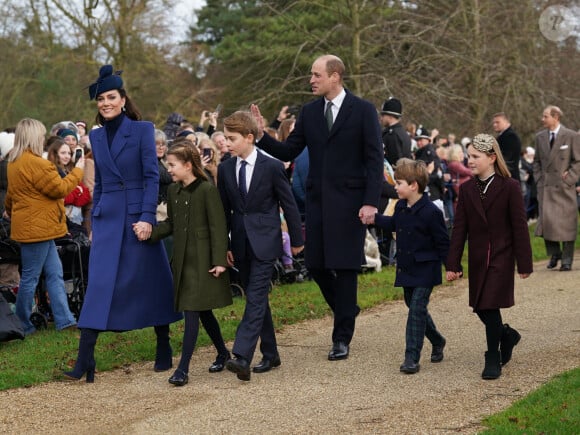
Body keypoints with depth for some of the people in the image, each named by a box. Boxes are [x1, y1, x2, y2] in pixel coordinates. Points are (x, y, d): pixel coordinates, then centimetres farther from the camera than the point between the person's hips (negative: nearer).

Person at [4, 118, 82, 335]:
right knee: (30, 277, 0)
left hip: (32, 227, 10)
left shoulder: (14, 162, 12)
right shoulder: (36, 163, -21)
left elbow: (11, 192, 27)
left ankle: (64, 319, 11)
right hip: (36, 228, -10)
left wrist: (9, 209, 46)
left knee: (55, 274, 10)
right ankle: (22, 325, 9)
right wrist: (77, 171, -2)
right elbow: (60, 188, -15)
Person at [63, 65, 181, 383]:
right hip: (108, 219, 4)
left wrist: (147, 217, -16)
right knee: (98, 285, -4)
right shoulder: (96, 136, 11)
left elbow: (152, 176, -8)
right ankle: (84, 361, -8)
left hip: (138, 216, -3)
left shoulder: (142, 130, -3)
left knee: (152, 283, 6)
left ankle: (164, 349, 21)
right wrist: (95, 218, 14)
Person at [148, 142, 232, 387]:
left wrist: (219, 261, -16)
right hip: (182, 258, 7)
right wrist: (150, 232, -2)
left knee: (192, 311, -10)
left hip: (202, 260, -7)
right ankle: (223, 353, 32)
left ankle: (183, 368, -11)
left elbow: (218, 227, -12)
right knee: (202, 310, 15)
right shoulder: (173, 191, 9)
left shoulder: (207, 190, -12)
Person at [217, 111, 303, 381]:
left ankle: (242, 357, -24)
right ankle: (270, 354, 20)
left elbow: (289, 204, 0)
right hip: (241, 244, 5)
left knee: (255, 298, -13)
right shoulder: (225, 169, 6)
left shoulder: (272, 167, -7)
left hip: (265, 242, -5)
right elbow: (224, 210, 11)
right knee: (257, 299, 10)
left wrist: (296, 240, 3)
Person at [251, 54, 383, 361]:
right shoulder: (309, 112, 8)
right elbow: (288, 152, 8)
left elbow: (375, 159, -7)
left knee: (344, 266, -1)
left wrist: (371, 202, -15)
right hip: (317, 199, 5)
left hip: (349, 201, -5)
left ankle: (342, 338, 7)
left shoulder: (363, 111, -5)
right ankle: (346, 310, 31)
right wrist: (262, 136, -9)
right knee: (315, 264, 5)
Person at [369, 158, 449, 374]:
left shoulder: (430, 212, -19)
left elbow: (443, 243, -14)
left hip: (425, 270, -8)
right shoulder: (401, 207, 4)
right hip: (406, 269, 8)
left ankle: (412, 357, -8)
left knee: (417, 310, -10)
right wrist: (374, 218, 18)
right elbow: (393, 224, 27)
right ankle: (437, 341, 39)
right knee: (414, 308, 17)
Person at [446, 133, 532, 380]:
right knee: (480, 308, 8)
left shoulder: (509, 187, -8)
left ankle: (493, 360, 3)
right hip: (477, 258, 5)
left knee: (490, 307, -9)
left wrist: (524, 263, -7)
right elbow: (459, 228, 3)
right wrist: (452, 264, -1)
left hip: (501, 258, -5)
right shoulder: (467, 189, 5)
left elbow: (520, 227, -6)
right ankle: (507, 335, 36)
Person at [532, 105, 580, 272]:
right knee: (546, 219, -7)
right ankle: (554, 253, 12)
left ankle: (567, 259, 8)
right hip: (546, 187, 3)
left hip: (564, 188, -3)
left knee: (566, 223, 0)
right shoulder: (540, 137, 10)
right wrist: (539, 180, 7)